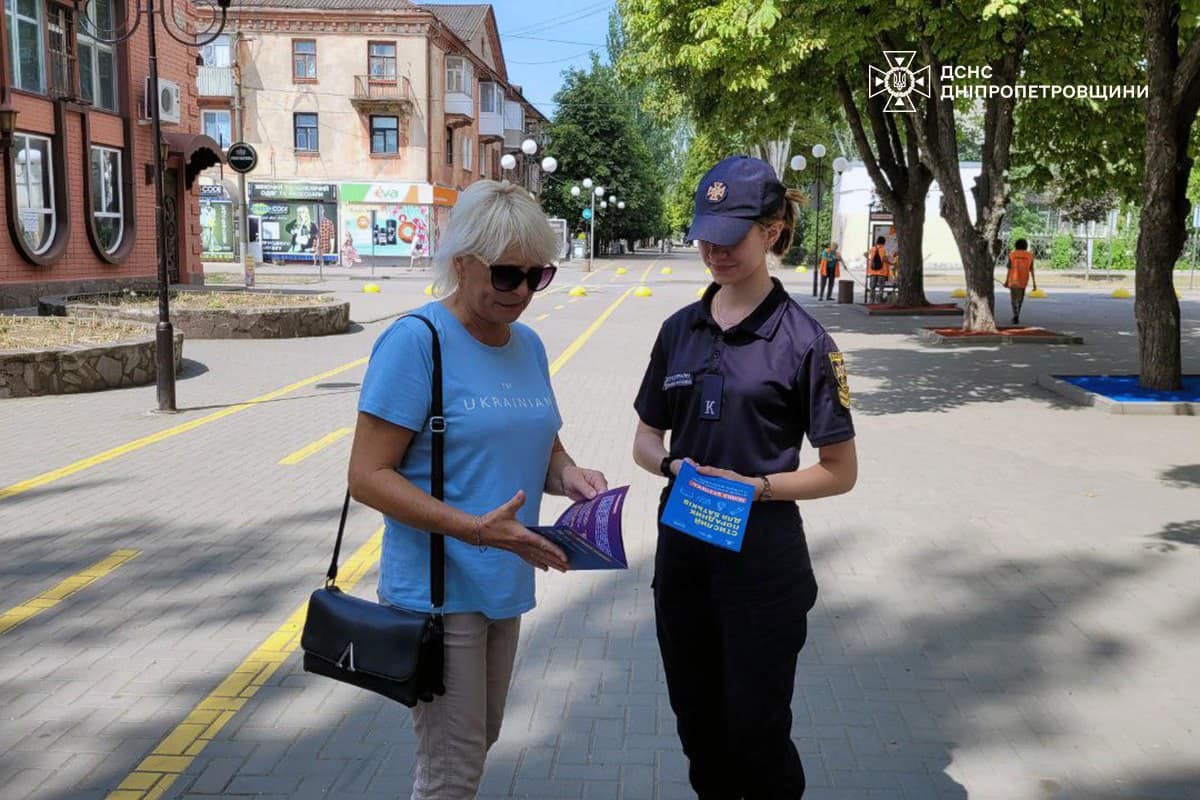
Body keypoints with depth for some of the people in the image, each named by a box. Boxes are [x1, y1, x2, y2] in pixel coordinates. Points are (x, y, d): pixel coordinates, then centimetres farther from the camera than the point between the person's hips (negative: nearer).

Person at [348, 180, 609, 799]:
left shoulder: (527, 344, 6)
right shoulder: (417, 340, -16)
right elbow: (368, 476, -18)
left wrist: (569, 476, -7)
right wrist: (472, 529, -28)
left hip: (503, 585, 7)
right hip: (438, 590, -7)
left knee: (478, 742, 22)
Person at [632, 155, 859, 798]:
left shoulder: (801, 339, -9)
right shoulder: (680, 329, 6)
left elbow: (840, 472, -6)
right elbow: (646, 438, 13)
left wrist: (754, 485, -18)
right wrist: (671, 465, -9)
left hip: (763, 560, -5)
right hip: (682, 550, 5)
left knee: (755, 732, 6)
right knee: (697, 722, 17)